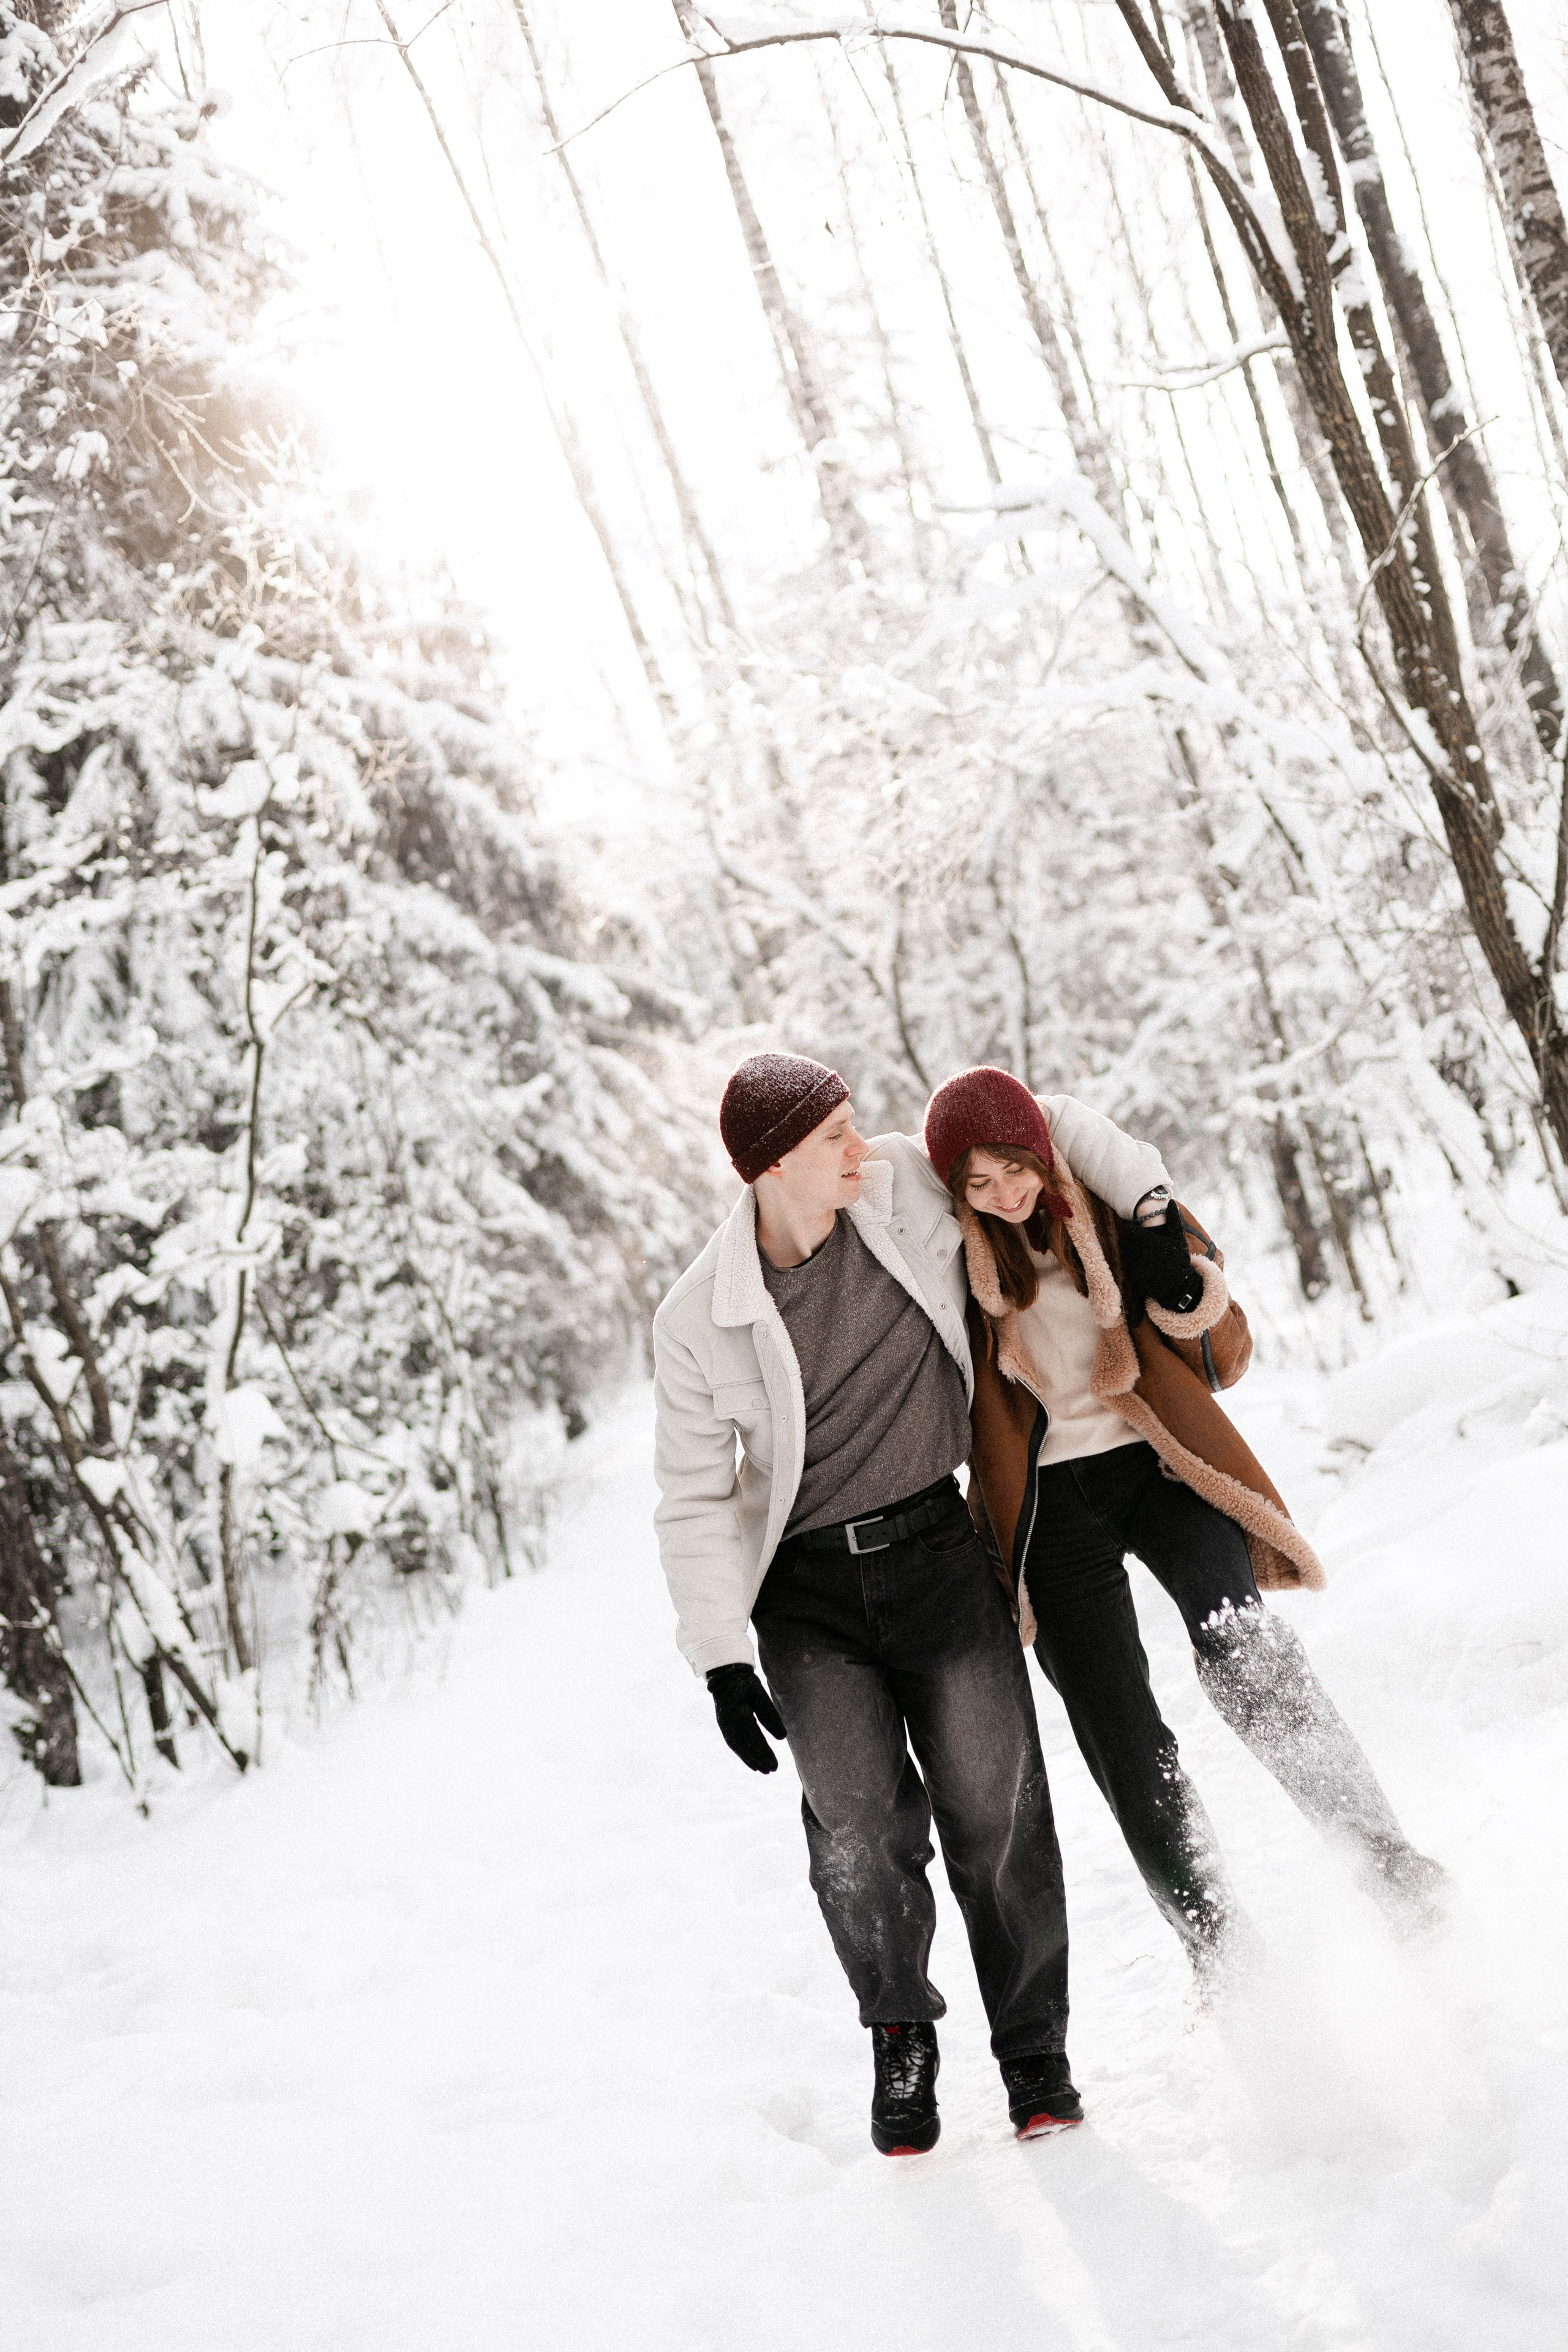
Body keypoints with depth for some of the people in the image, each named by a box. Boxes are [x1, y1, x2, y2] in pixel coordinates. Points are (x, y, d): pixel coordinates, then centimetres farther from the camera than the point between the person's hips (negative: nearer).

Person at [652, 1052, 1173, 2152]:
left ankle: (1036, 2054, 18)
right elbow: (696, 1499, -2)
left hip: (940, 1554, 1)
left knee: (994, 1814, -3)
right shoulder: (699, 1320, -8)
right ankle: (903, 2034, 14)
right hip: (808, 1596, -1)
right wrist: (723, 1659, -7)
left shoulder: (910, 1186, -6)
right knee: (859, 1824, -14)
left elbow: (1051, 1127, 8)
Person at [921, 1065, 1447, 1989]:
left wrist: (1175, 1265, -16)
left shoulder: (1111, 1210, 0)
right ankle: (1219, 1948, 8)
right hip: (1049, 1505, 0)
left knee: (1247, 1656, -25)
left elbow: (1225, 1358, 1)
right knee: (1121, 1738, -5)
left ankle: (1382, 1852, -15)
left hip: (1158, 1466, 0)